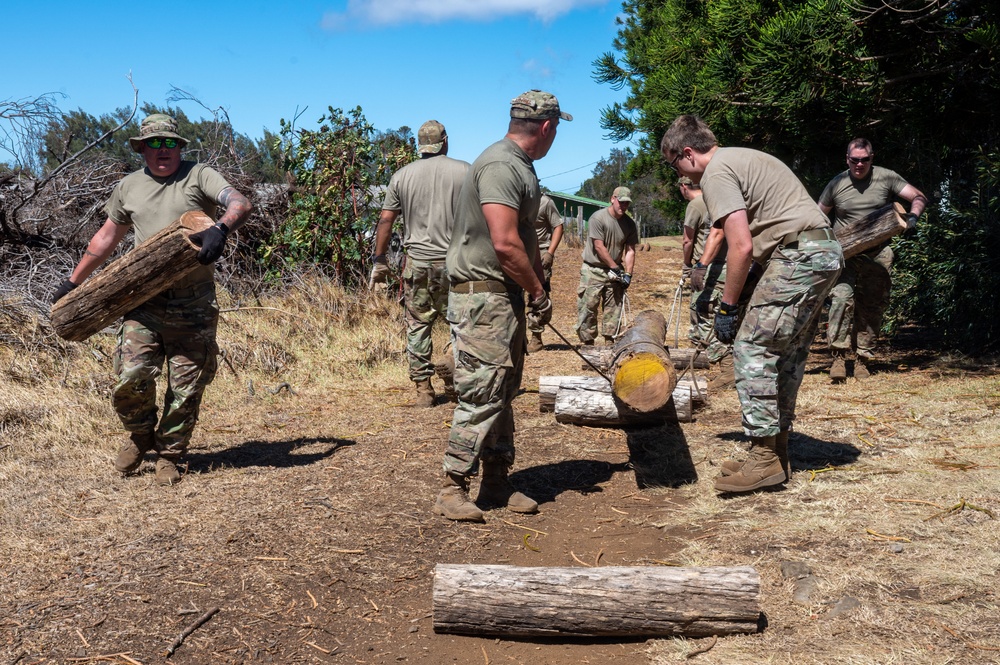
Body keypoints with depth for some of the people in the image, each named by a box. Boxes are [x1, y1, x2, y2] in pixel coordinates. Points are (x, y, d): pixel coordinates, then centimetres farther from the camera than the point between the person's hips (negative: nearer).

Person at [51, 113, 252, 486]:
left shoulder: (199, 176, 3)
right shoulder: (129, 187, 15)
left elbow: (240, 204, -12)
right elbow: (106, 238, 24)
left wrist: (221, 229, -34)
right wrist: (73, 281, 26)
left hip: (193, 305, -2)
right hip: (145, 301, 2)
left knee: (186, 386, 2)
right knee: (132, 375, -11)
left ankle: (168, 455, 21)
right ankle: (140, 435, 19)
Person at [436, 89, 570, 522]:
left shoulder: (521, 167, 17)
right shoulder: (500, 166, -17)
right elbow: (505, 244, -25)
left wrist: (537, 287, 16)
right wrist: (538, 293, -13)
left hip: (506, 295, 10)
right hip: (481, 295, -10)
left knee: (503, 393, 12)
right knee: (483, 394, -8)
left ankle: (497, 484, 21)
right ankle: (453, 489, 1)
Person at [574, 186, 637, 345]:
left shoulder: (629, 224, 3)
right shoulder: (598, 218, -14)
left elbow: (630, 251, 2)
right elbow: (599, 247, -15)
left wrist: (627, 274, -10)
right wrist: (615, 267, -13)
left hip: (615, 271, 5)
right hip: (593, 270, -5)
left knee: (614, 308, 4)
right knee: (587, 307, -6)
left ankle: (610, 340, 11)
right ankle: (588, 342, 0)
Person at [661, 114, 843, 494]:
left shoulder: (717, 173, -8)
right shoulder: (743, 158, 23)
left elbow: (741, 247, -16)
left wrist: (727, 308, -8)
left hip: (797, 256, -10)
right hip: (827, 252, 10)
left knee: (752, 347, -8)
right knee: (787, 354, 12)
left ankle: (765, 457, -8)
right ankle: (778, 452, 17)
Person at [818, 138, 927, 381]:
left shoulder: (886, 178, 1)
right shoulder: (837, 184, 2)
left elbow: (919, 197, 5)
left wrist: (912, 217, -15)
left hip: (878, 254, 1)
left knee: (871, 307, 4)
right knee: (842, 297, -22)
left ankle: (862, 359, 13)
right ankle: (838, 356, -19)